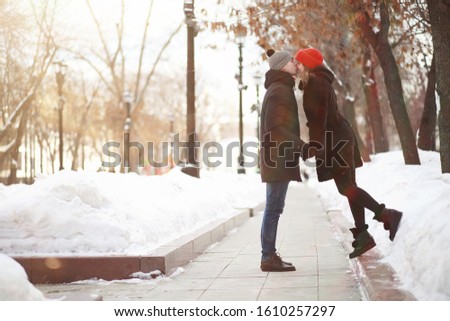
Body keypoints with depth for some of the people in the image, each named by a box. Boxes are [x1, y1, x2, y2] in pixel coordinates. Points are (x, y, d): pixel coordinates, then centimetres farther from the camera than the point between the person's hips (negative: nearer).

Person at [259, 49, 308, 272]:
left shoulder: (280, 89, 20)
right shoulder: (279, 90, -12)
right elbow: (275, 126, -20)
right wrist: (301, 145, -22)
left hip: (278, 156, 10)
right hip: (278, 157, -10)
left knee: (274, 208, 10)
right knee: (274, 208, -8)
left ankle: (269, 256, 14)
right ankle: (269, 257, -6)